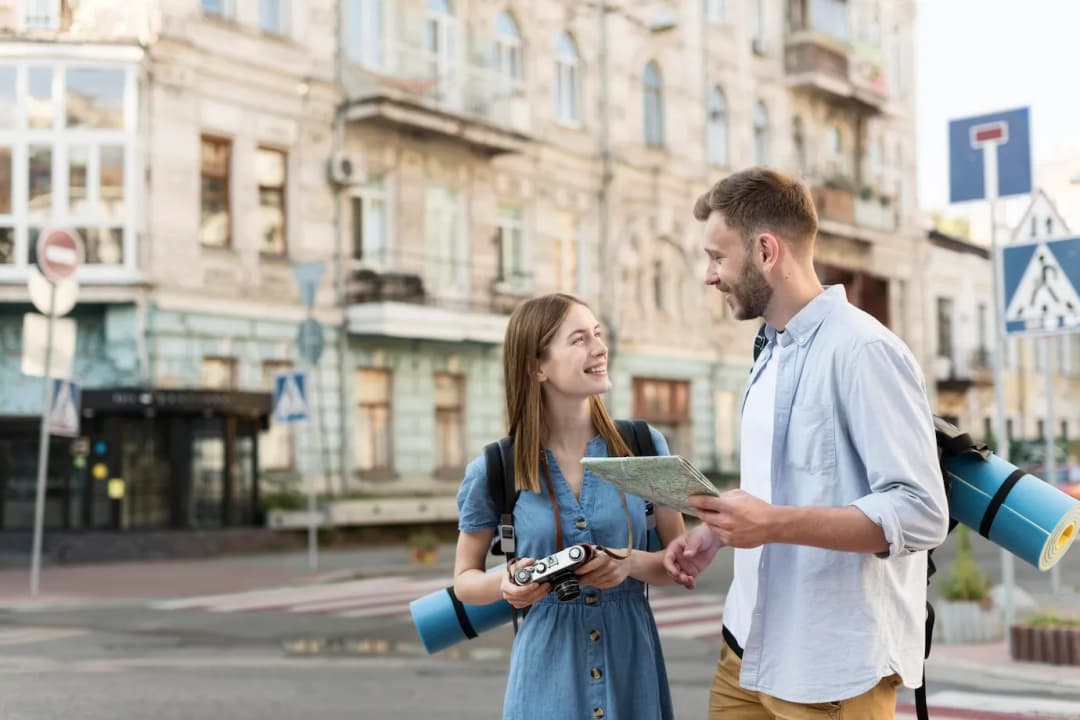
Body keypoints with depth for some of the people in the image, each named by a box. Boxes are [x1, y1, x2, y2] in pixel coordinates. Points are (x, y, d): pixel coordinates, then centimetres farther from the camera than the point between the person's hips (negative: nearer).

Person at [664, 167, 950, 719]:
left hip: (834, 667, -8)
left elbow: (920, 513, -23)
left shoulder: (863, 351, -17)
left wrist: (774, 525, -29)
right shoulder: (770, 356, 11)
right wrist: (715, 532, 4)